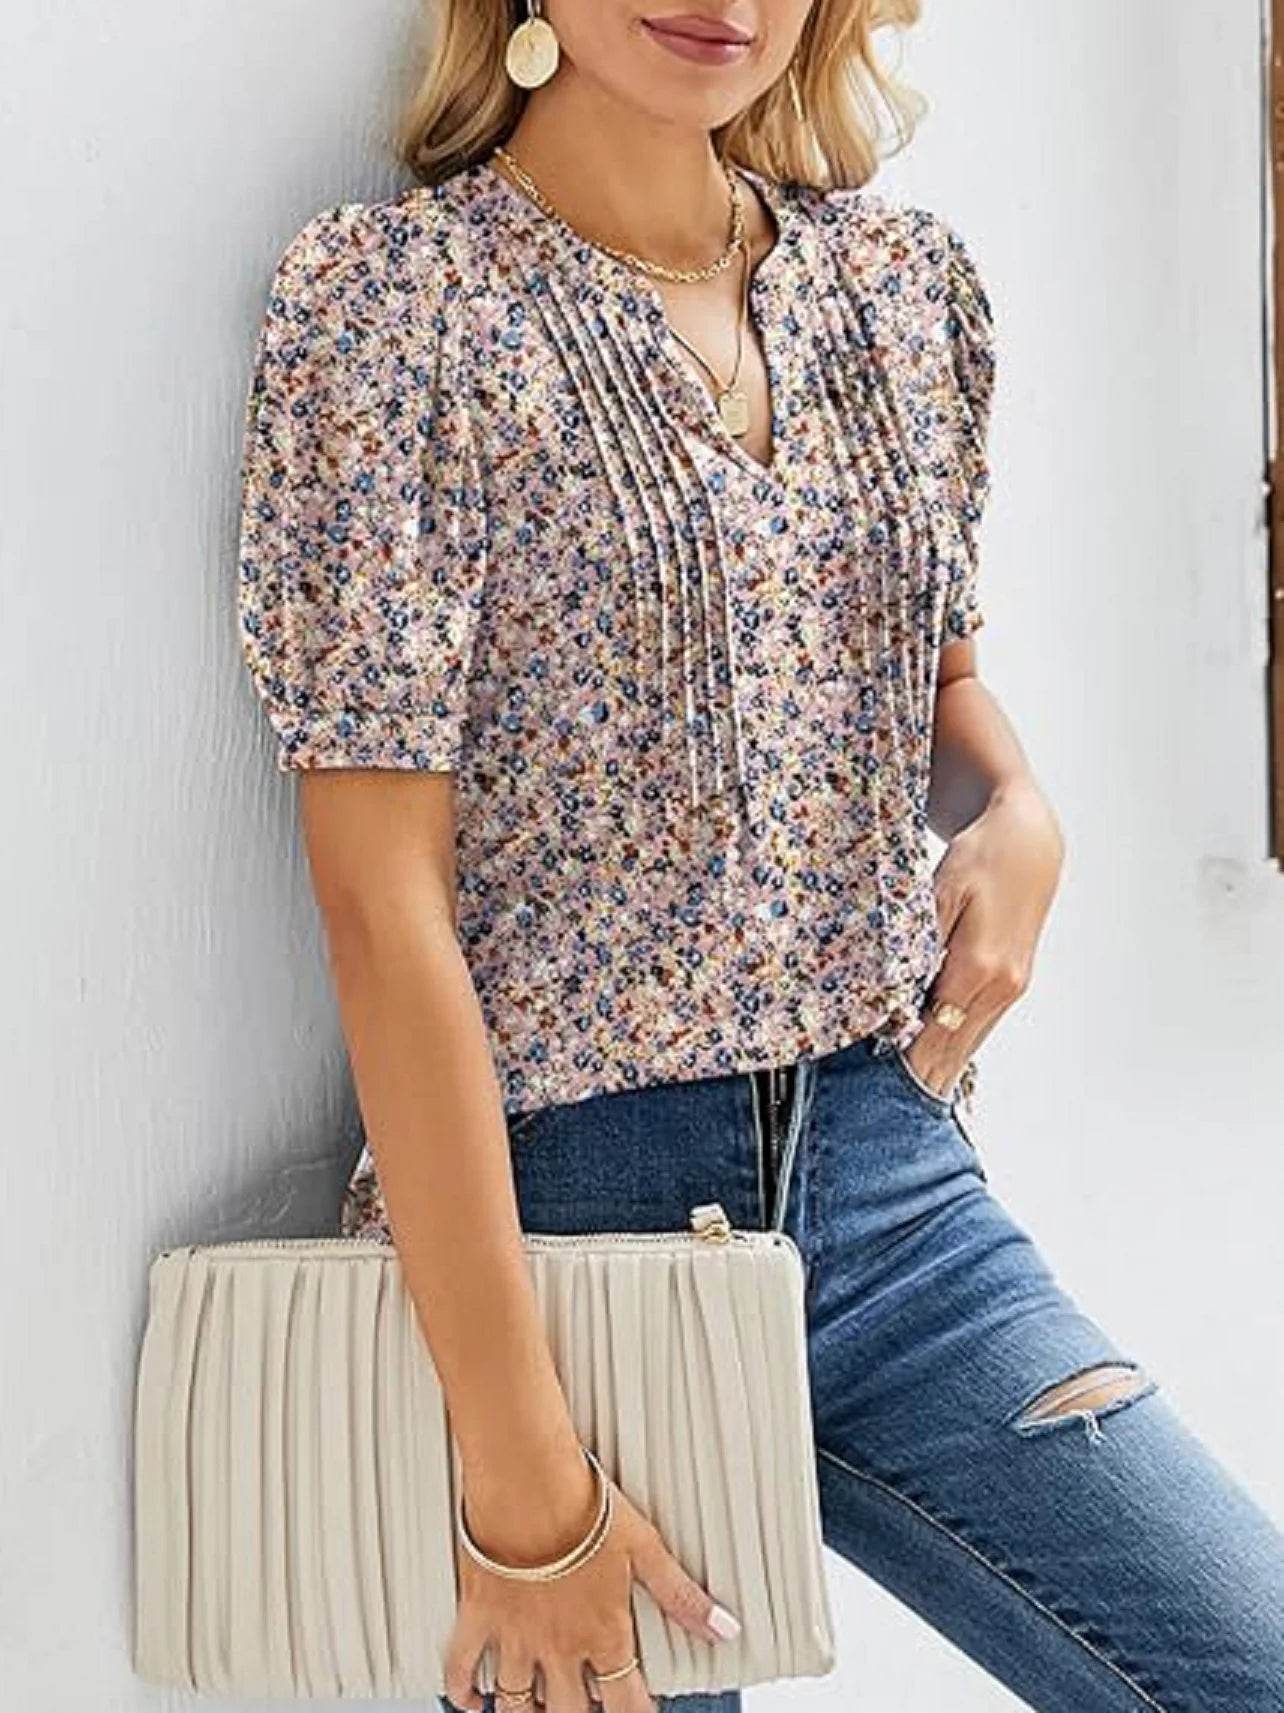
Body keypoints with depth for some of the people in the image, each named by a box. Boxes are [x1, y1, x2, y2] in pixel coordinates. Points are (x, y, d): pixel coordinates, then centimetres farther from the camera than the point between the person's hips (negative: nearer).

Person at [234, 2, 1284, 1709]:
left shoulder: (906, 277, 6)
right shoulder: (390, 295, -10)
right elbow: (383, 901, -15)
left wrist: (1014, 803, -2)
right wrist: (522, 1479, -16)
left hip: (887, 1172, 5)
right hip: (554, 1204, -4)